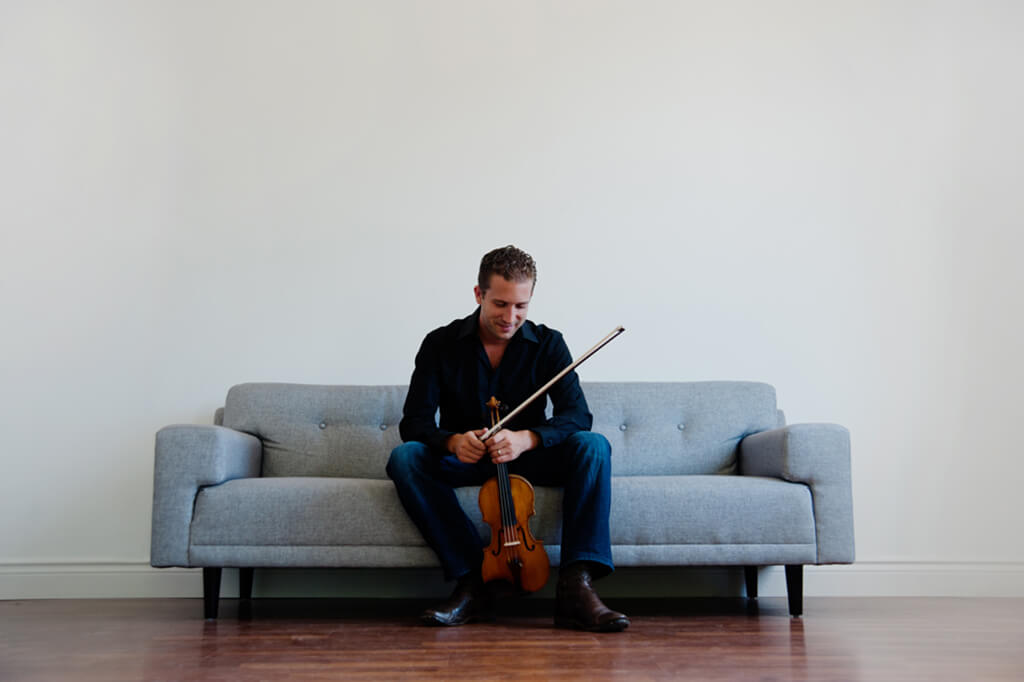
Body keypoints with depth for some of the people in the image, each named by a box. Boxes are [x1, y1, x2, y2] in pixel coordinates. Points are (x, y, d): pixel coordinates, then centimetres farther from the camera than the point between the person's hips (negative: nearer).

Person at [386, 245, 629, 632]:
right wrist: (451, 440, -34)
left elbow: (576, 415, -15)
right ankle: (472, 582, -29)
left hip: (526, 459, 0)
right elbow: (414, 422, -10)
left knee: (593, 446, -27)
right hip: (462, 461, 0)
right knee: (404, 457, -29)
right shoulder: (440, 345, -5)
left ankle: (576, 587, -34)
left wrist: (526, 437, -37)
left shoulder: (548, 344, -4)